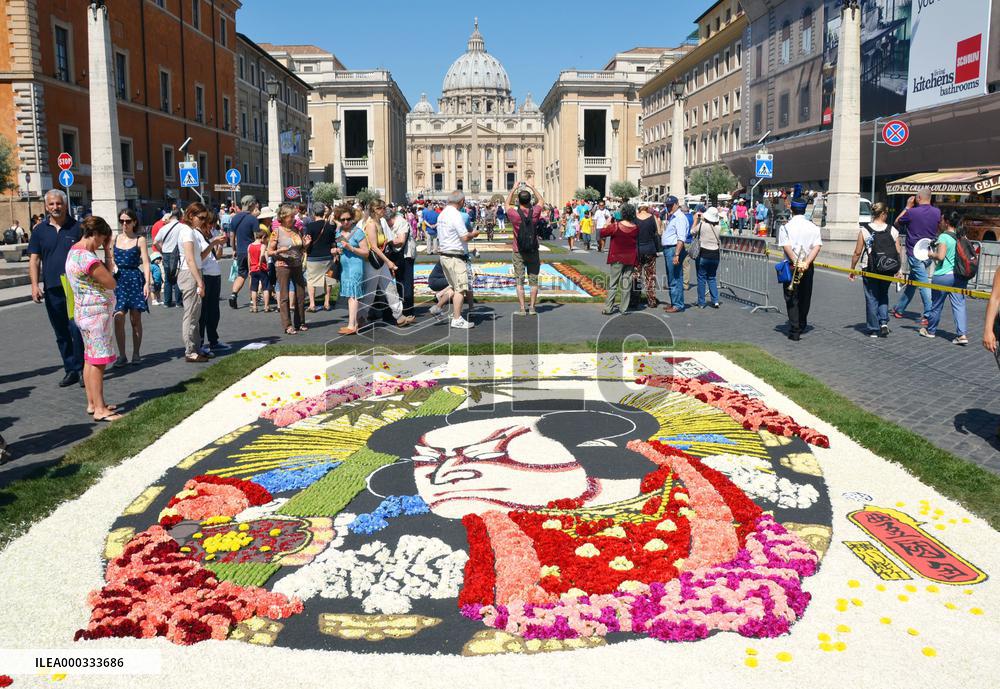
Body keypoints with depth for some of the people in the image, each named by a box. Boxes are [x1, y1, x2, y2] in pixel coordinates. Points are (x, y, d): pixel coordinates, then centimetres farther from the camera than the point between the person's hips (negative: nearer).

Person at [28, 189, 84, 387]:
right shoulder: (40, 230, 8)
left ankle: (82, 368, 2)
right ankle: (71, 370, 19)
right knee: (61, 334, 9)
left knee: (77, 329, -11)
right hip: (52, 289, 3)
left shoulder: (76, 227, 2)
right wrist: (35, 285, -4)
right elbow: (34, 259, 7)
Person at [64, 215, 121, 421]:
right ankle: (100, 410, -4)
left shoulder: (74, 251, 11)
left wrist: (107, 254, 1)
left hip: (85, 312, 11)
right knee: (98, 361, -7)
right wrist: (109, 255, -7)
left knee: (90, 359, 15)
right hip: (96, 313, -11)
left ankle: (93, 403, 23)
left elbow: (103, 277, 10)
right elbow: (111, 282, -15)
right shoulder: (87, 257, -21)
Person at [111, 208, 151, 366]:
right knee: (119, 317, -8)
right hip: (118, 280, 2)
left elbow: (145, 262, -2)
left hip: (135, 279, -2)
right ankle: (122, 355, -1)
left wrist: (147, 282, -12)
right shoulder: (114, 239, 10)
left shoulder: (140, 240, 3)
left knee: (135, 319, 3)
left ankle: (136, 354, 13)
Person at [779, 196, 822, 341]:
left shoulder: (785, 227, -6)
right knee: (805, 297, 17)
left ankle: (794, 332, -6)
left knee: (792, 299, 0)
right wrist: (806, 263, -15)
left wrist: (796, 263, -22)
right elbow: (817, 246, -8)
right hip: (808, 267, 3)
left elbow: (786, 246, -18)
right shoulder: (813, 227, 3)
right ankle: (802, 327, 32)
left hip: (791, 266, -3)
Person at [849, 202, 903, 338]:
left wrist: (852, 269, 4)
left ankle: (874, 329, 10)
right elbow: (898, 252, -2)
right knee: (883, 296, 21)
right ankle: (884, 322, 6)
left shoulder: (864, 230, -7)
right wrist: (898, 270, 9)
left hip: (869, 270, -2)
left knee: (871, 298, 7)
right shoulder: (892, 230, -3)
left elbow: (857, 252, -6)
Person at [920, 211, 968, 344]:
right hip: (960, 276, 6)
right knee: (959, 304, 2)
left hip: (943, 275, -6)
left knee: (936, 304, 10)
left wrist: (930, 254, -3)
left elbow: (940, 256, -21)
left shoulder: (944, 236, -12)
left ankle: (930, 330, 26)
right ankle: (962, 334, -8)